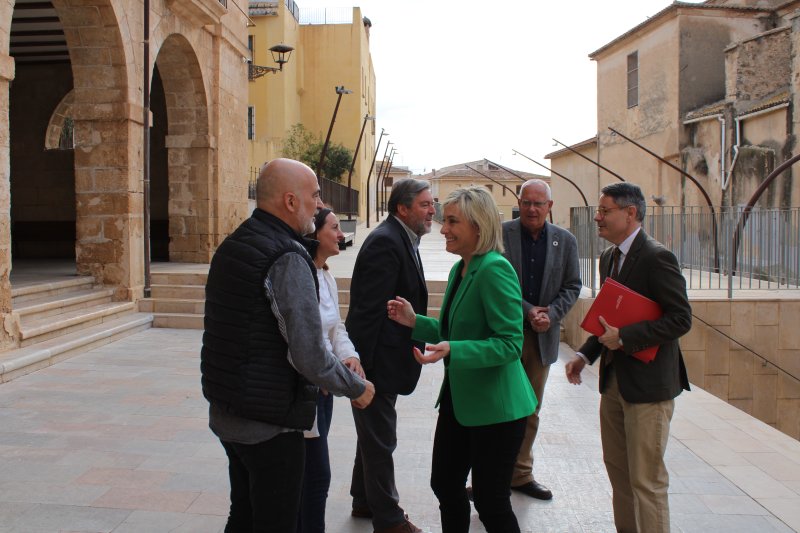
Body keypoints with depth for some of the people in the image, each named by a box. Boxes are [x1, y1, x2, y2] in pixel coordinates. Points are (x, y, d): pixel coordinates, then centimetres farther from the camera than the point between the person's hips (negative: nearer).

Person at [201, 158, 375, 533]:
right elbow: (310, 357, -23)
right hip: (270, 422, -9)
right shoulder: (288, 258, -20)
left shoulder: (230, 246, 8)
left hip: (225, 413, 9)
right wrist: (358, 388, -6)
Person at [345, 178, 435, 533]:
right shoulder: (386, 242, -20)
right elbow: (369, 309, -23)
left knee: (374, 436, 22)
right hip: (376, 360, -10)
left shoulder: (402, 240, 11)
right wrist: (363, 365, -23)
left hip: (383, 359, 10)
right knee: (380, 441, 3)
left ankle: (365, 501, 38)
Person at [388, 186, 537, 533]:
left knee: (490, 502, 6)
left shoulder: (495, 270, -20)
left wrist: (452, 351, -34)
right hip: (458, 397, 9)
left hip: (495, 406, -9)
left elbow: (510, 344, -23)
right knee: (445, 486, 18)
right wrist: (414, 322, 3)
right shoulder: (459, 269, 8)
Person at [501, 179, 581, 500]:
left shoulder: (565, 241, 5)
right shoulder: (500, 234, -6)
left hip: (542, 337, 4)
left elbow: (572, 286, 7)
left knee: (530, 411, 14)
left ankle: (520, 474, 28)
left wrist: (551, 314, -10)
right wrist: (526, 311, -16)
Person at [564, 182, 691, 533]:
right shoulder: (609, 257, 11)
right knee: (617, 468, 17)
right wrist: (586, 354, 7)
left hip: (648, 383, -9)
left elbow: (681, 319, -20)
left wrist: (624, 338, -23)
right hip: (614, 381, 9)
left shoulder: (656, 258, -16)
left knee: (647, 479, -1)